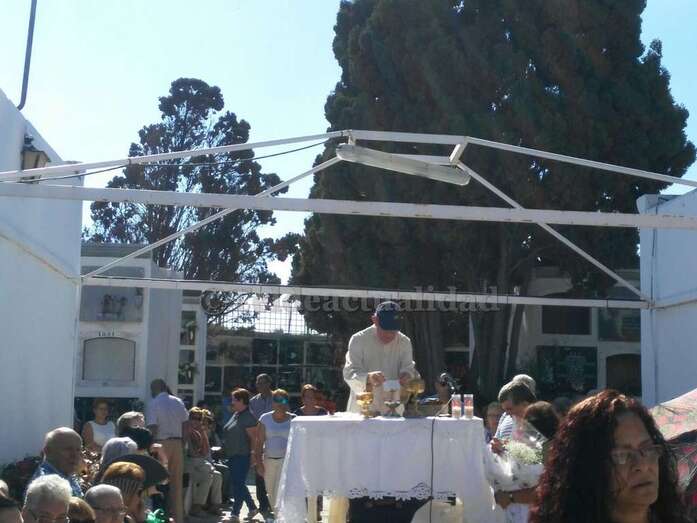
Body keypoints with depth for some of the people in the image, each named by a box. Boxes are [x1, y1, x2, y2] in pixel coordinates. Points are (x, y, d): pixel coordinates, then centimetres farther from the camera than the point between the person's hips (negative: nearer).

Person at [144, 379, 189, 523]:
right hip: (177, 443, 5)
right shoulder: (178, 402, 7)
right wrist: (181, 439, 13)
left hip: (161, 444, -5)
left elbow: (152, 429, -15)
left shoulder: (152, 405, -8)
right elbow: (186, 424, 5)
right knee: (177, 481, 10)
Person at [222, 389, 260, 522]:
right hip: (232, 456, 10)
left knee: (238, 484, -6)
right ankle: (252, 508, 28)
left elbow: (254, 438, -17)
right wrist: (225, 449, 19)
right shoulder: (236, 415, 13)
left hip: (242, 456, -10)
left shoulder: (248, 417, -15)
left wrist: (252, 453, -17)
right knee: (237, 484, 15)